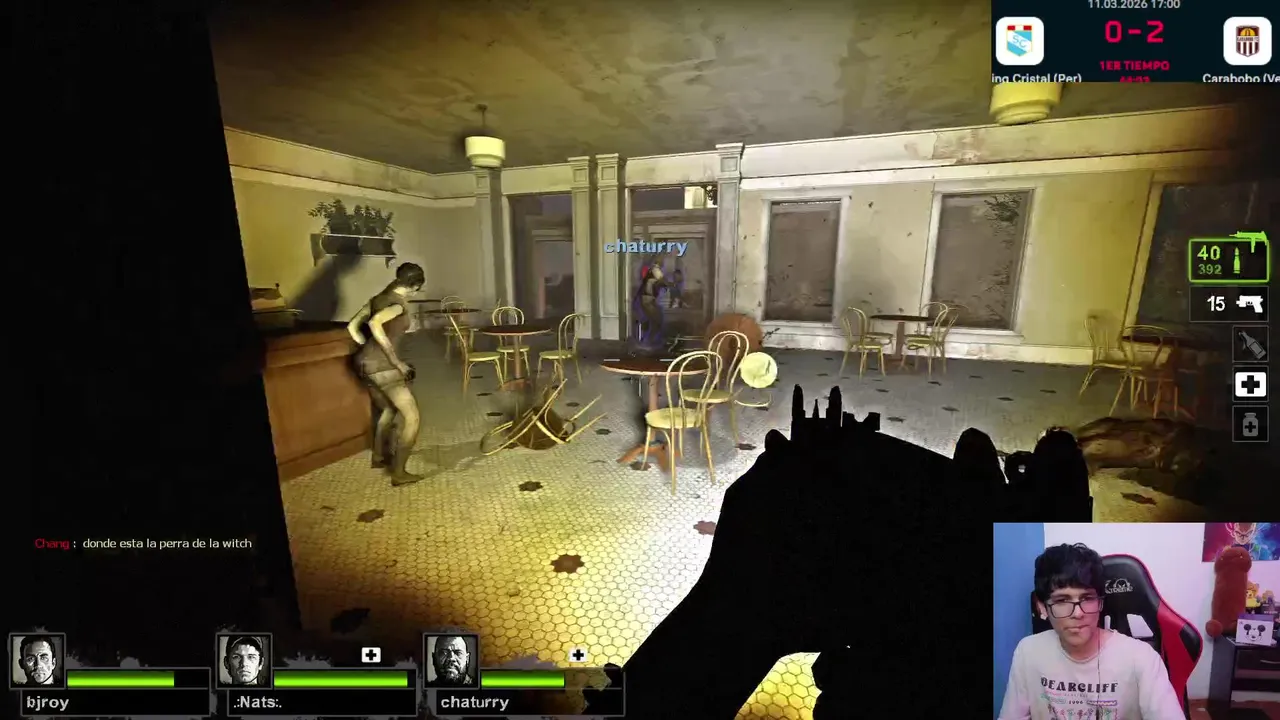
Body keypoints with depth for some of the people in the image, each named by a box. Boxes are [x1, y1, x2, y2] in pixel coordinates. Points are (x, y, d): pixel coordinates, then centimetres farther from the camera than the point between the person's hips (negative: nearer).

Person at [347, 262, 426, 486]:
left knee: (388, 410, 28)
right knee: (411, 416, -3)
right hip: (381, 365, -9)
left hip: (365, 361, 10)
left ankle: (379, 457, 42)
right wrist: (395, 360, -24)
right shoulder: (400, 303, -12)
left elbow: (352, 327, 15)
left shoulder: (379, 298, 14)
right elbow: (374, 323, -29)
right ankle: (399, 473, -2)